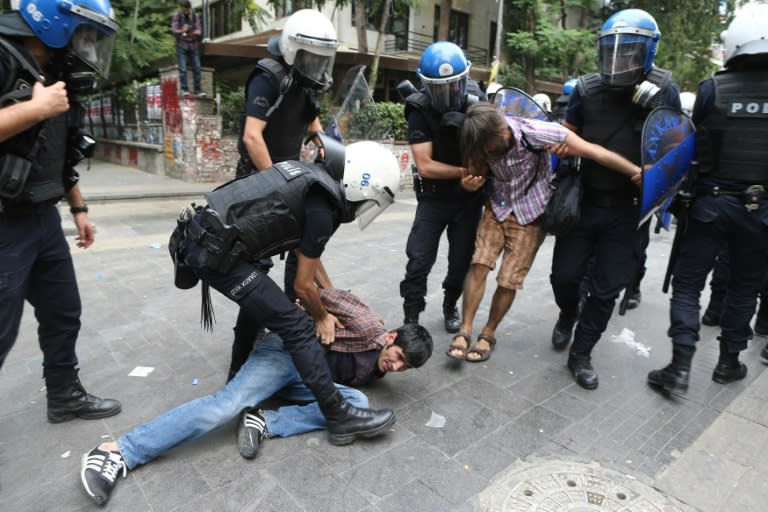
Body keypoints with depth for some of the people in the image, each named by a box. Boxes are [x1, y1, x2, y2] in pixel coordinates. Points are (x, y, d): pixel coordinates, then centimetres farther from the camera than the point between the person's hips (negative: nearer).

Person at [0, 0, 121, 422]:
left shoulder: (53, 75, 13)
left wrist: (78, 209, 20)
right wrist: (37, 109, -23)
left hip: (43, 219, 9)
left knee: (63, 314, 17)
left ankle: (65, 396, 35)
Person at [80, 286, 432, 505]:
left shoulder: (376, 372, 13)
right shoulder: (370, 328, -13)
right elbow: (330, 297, -15)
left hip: (308, 380, 7)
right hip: (286, 352, -7)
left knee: (357, 402, -17)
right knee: (226, 405, -23)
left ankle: (266, 424, -20)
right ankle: (118, 452, -17)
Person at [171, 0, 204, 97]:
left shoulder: (195, 16, 2)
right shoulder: (176, 16, -3)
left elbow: (199, 30, -3)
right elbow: (174, 30, -10)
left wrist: (197, 33, -27)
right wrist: (181, 31, -32)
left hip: (193, 46, 2)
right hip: (182, 45, -2)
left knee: (197, 68, -1)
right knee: (182, 69, -9)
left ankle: (198, 90, 5)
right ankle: (184, 90, -7)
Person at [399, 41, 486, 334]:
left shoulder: (476, 102, -5)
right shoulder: (420, 111, -14)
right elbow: (425, 166, -19)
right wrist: (464, 172, -20)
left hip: (469, 197, 2)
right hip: (434, 197, -2)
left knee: (462, 261, 9)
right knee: (419, 260, -6)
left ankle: (450, 307, 34)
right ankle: (411, 317, 10)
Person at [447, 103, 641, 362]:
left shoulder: (535, 132, -28)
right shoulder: (484, 138, -15)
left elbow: (592, 151, -27)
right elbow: (476, 173, -2)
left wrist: (637, 172, -30)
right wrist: (471, 181, -27)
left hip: (530, 213, -3)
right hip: (497, 207, 3)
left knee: (508, 280, -4)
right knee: (479, 264, -11)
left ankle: (488, 334, 17)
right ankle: (465, 330, 1)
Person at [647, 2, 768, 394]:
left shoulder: (712, 89, -8)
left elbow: (696, 145, 0)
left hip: (712, 201, -2)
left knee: (688, 283, 6)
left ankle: (680, 367, 1)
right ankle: (729, 361, 28)